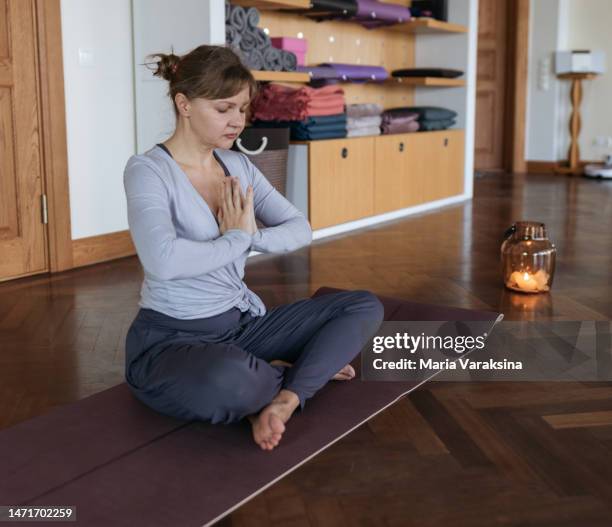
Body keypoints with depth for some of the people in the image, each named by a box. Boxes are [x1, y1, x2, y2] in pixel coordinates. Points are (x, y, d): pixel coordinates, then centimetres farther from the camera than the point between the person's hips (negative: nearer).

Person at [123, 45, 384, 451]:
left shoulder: (239, 166, 7)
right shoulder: (147, 170, -15)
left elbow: (301, 230, 2)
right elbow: (163, 260, -32)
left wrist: (250, 235, -18)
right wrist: (236, 239, -16)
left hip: (241, 323, 7)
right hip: (170, 338, -7)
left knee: (365, 307, -2)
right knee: (231, 380, -41)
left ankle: (283, 400, -20)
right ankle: (299, 373, -7)